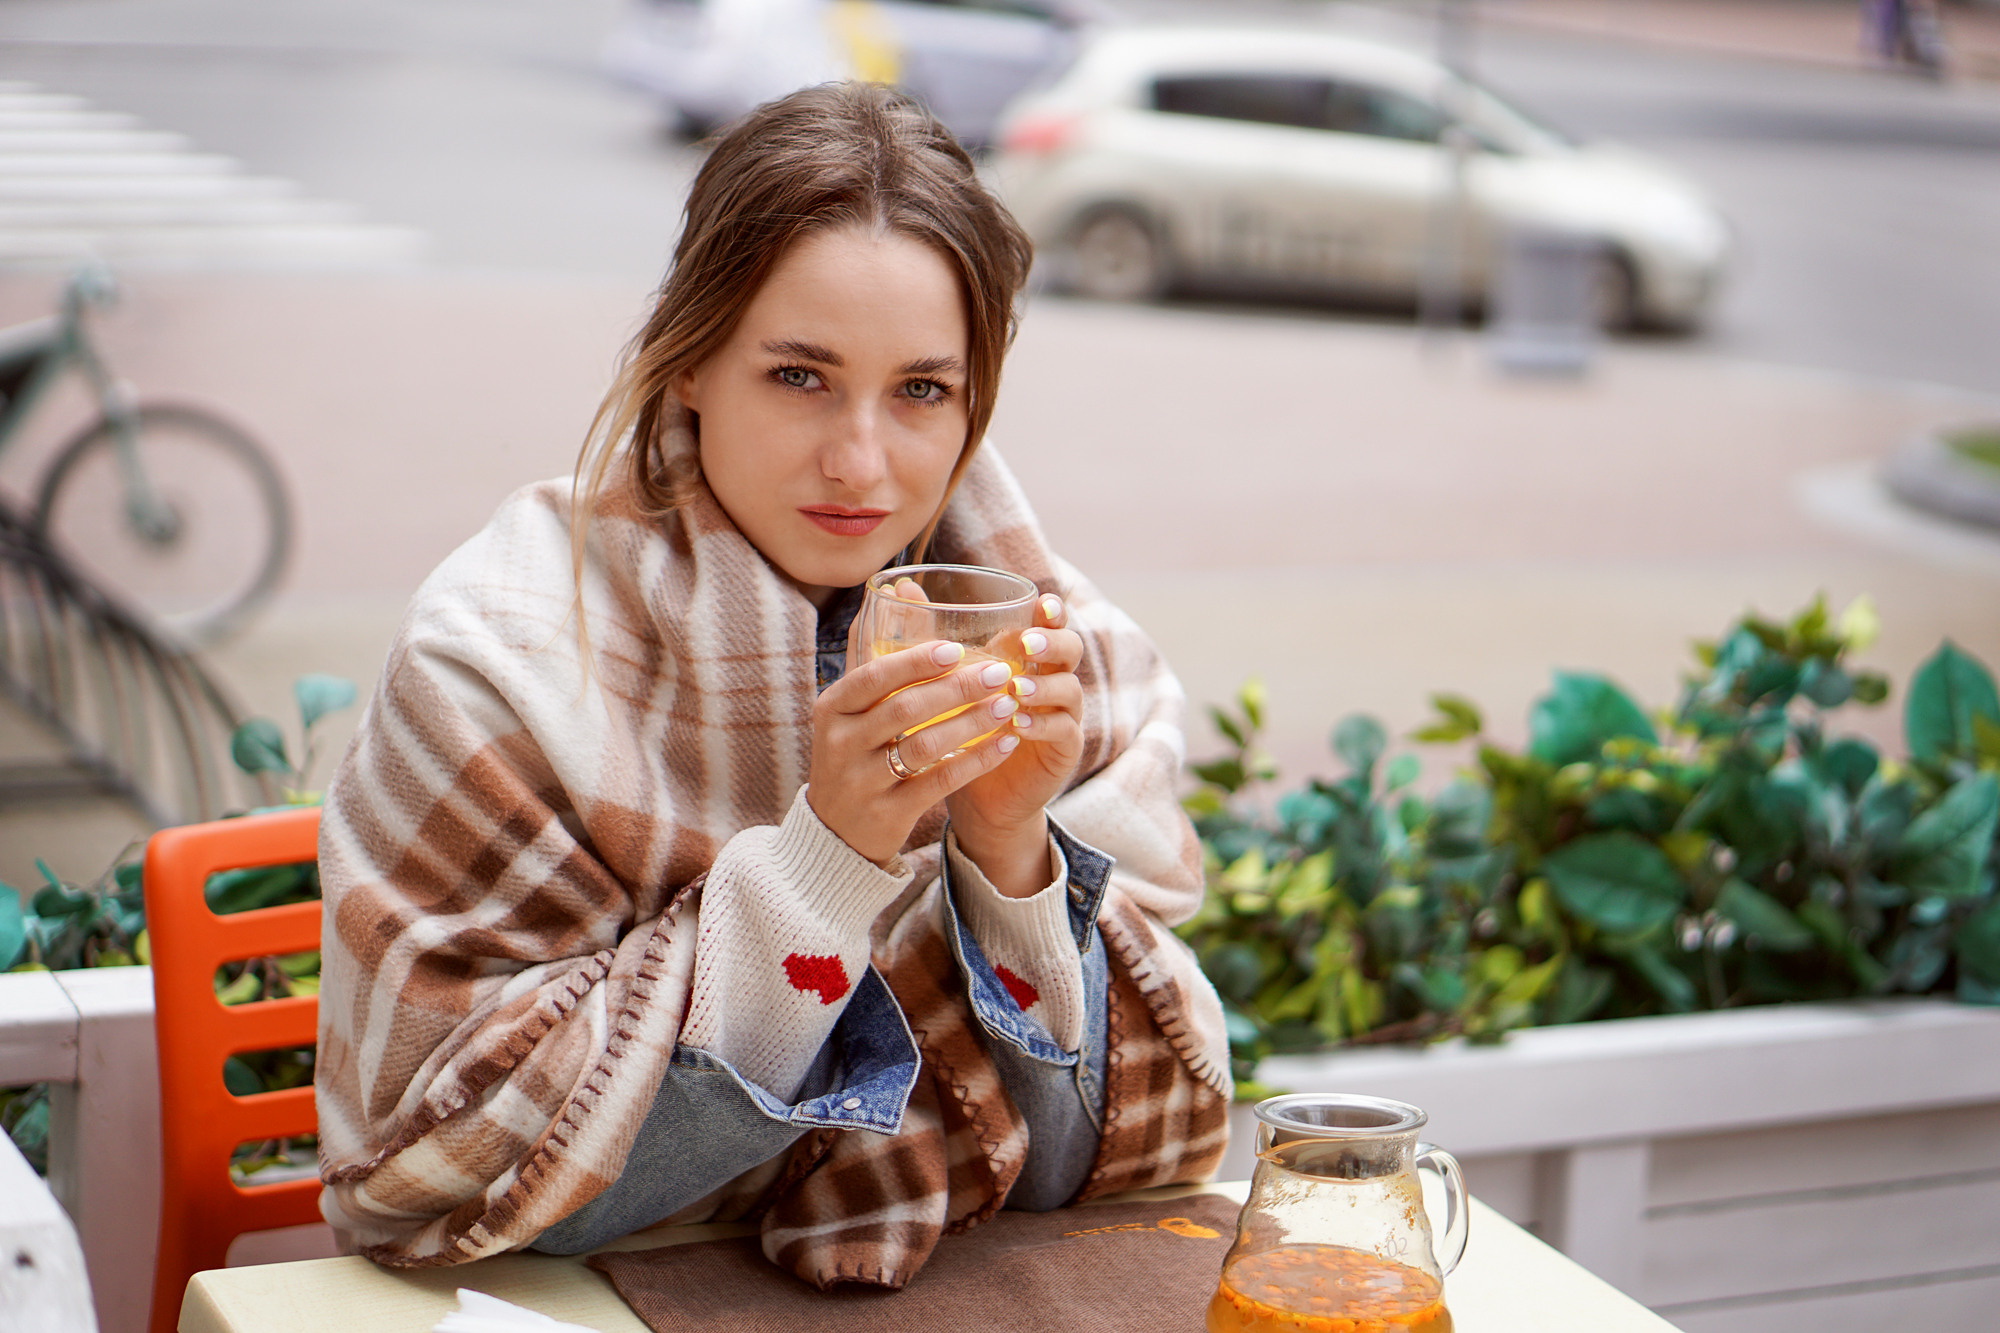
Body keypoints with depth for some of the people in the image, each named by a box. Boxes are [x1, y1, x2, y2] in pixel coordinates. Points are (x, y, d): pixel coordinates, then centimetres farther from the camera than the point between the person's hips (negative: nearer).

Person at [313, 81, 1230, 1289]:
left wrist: (1012, 855, -17)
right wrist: (823, 858, -22)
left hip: (951, 1316, 2)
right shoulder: (502, 658, -12)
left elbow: (1074, 1158, -1)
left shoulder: (1072, 660, -3)